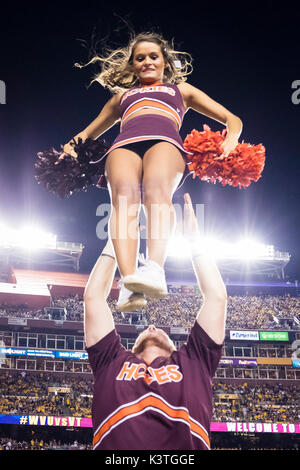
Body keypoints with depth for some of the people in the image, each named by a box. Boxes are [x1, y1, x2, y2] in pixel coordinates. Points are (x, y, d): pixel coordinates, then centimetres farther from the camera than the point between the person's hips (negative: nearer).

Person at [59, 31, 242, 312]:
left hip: (165, 140, -1)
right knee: (124, 197, -34)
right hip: (125, 144, 1)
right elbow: (88, 133, 42)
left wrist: (231, 139, 3)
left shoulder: (181, 89, 36)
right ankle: (128, 282, -52)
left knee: (156, 191, -37)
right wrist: (71, 148, 16)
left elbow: (232, 119, 29)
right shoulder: (122, 96, 41)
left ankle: (154, 269, -58)